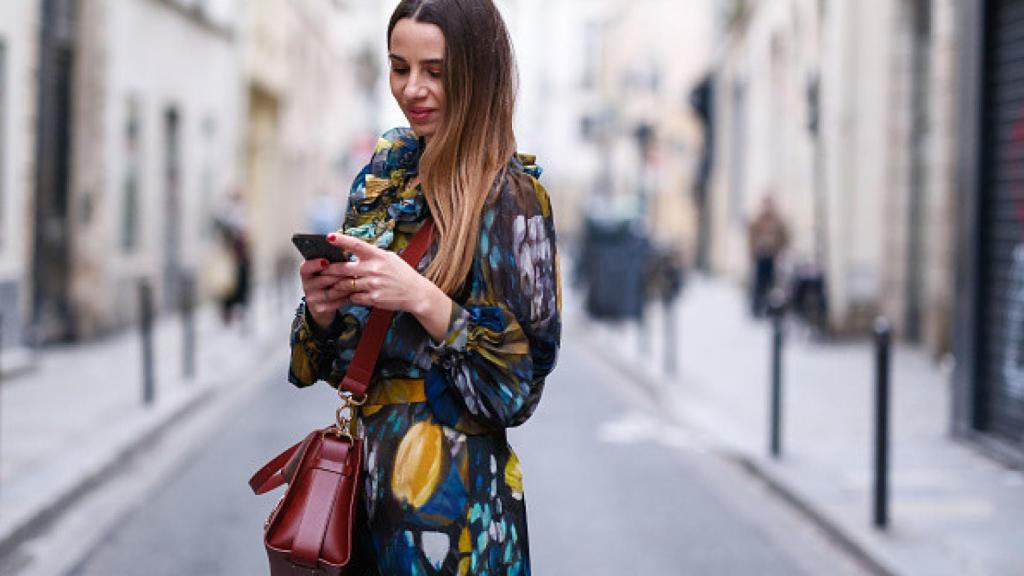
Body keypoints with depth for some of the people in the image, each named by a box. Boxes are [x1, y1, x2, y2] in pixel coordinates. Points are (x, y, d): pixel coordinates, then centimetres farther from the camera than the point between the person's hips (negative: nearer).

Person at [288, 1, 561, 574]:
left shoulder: (510, 194, -11)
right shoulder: (386, 177, 8)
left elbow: (525, 365, -13)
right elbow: (329, 359, 13)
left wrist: (422, 298, -24)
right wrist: (322, 309, -9)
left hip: (450, 485, -6)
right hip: (367, 469, 6)